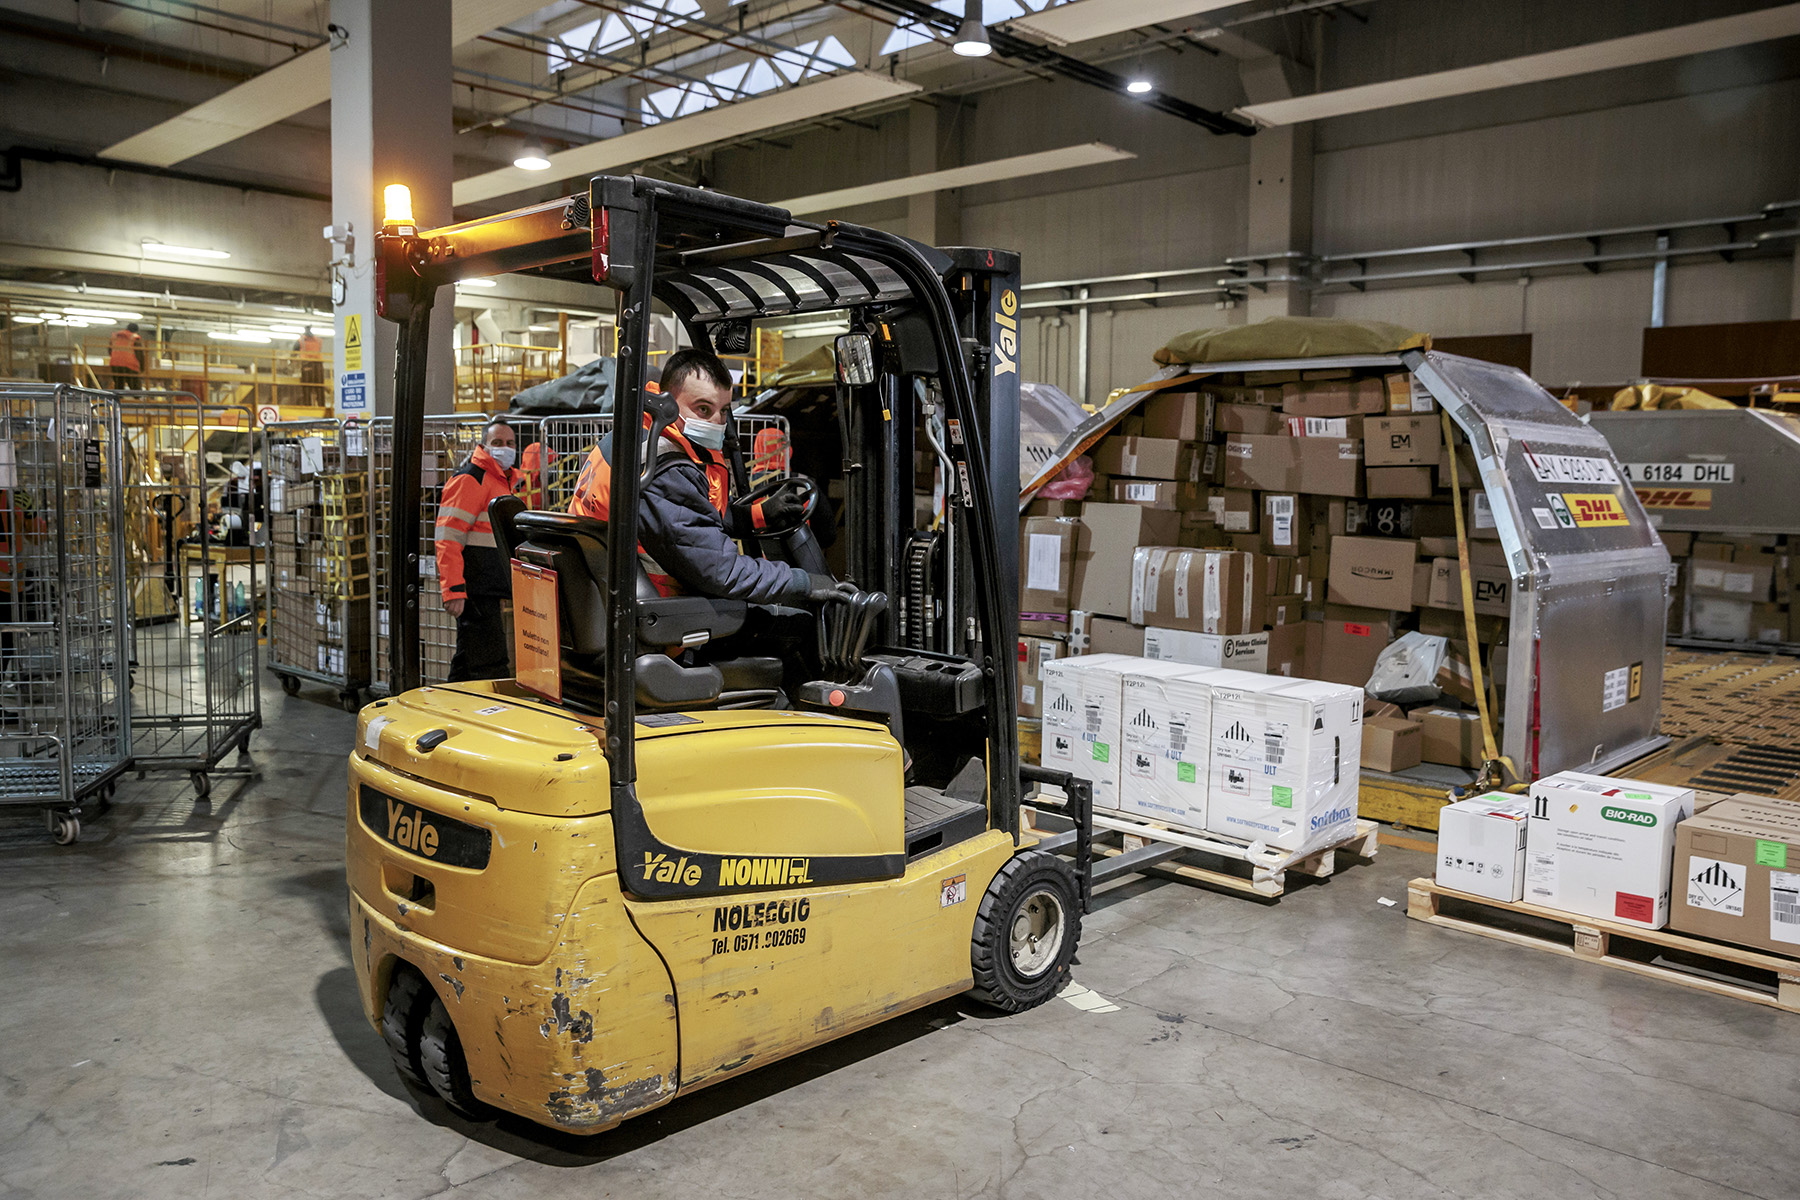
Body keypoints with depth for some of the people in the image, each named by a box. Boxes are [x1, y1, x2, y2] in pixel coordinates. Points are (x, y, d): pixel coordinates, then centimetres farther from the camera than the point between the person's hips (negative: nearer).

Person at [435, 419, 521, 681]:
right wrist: (453, 590, -24)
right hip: (479, 594, -9)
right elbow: (448, 538, -17)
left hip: (500, 594, 10)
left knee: (466, 667, 14)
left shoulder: (507, 481, 22)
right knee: (491, 670, -10)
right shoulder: (469, 479, -9)